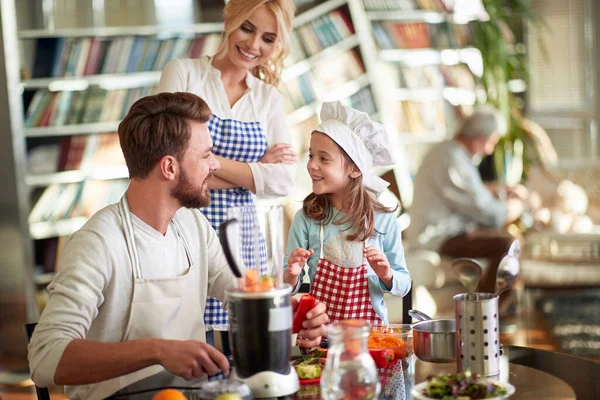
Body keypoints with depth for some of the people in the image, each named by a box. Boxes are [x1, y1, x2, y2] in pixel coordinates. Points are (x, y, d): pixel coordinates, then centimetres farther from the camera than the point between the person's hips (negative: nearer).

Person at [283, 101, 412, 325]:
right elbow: (287, 288, 3)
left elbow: (403, 285, 7)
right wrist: (292, 276, -17)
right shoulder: (306, 219, -2)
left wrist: (387, 276, -12)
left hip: (370, 326, -2)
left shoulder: (383, 221, -1)